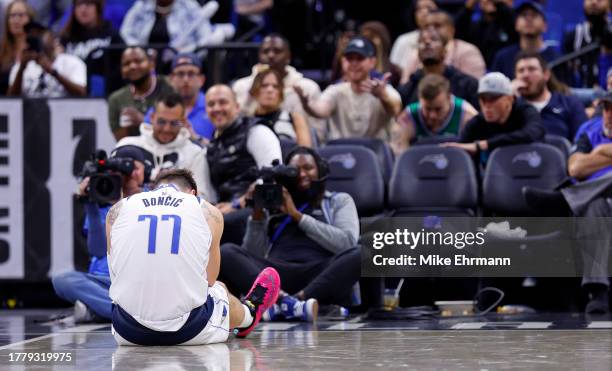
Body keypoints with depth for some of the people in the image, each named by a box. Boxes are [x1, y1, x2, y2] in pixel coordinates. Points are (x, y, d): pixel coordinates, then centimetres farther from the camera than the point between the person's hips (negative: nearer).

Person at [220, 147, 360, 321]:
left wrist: (297, 215, 2)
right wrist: (257, 215, 5)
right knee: (226, 252, -22)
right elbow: (253, 256, 16)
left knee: (358, 255, -32)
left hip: (321, 277, -2)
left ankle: (281, 305, -45)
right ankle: (283, 299, -47)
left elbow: (347, 244, 1)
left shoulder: (340, 200, 22)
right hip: (275, 277, 2)